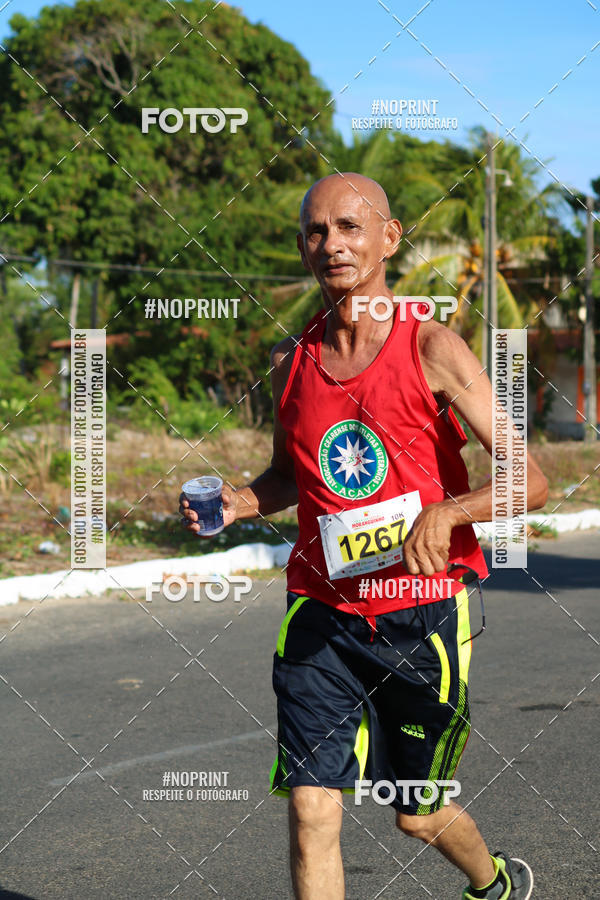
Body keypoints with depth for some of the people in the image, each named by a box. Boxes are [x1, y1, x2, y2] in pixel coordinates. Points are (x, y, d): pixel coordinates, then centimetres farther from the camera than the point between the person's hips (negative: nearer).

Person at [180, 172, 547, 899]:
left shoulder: (432, 350, -9)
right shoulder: (291, 362, 4)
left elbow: (530, 482, -12)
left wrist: (444, 512, -29)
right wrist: (239, 504, -1)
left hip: (422, 611, -3)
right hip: (320, 615, 3)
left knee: (418, 814, 13)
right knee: (310, 812, -8)